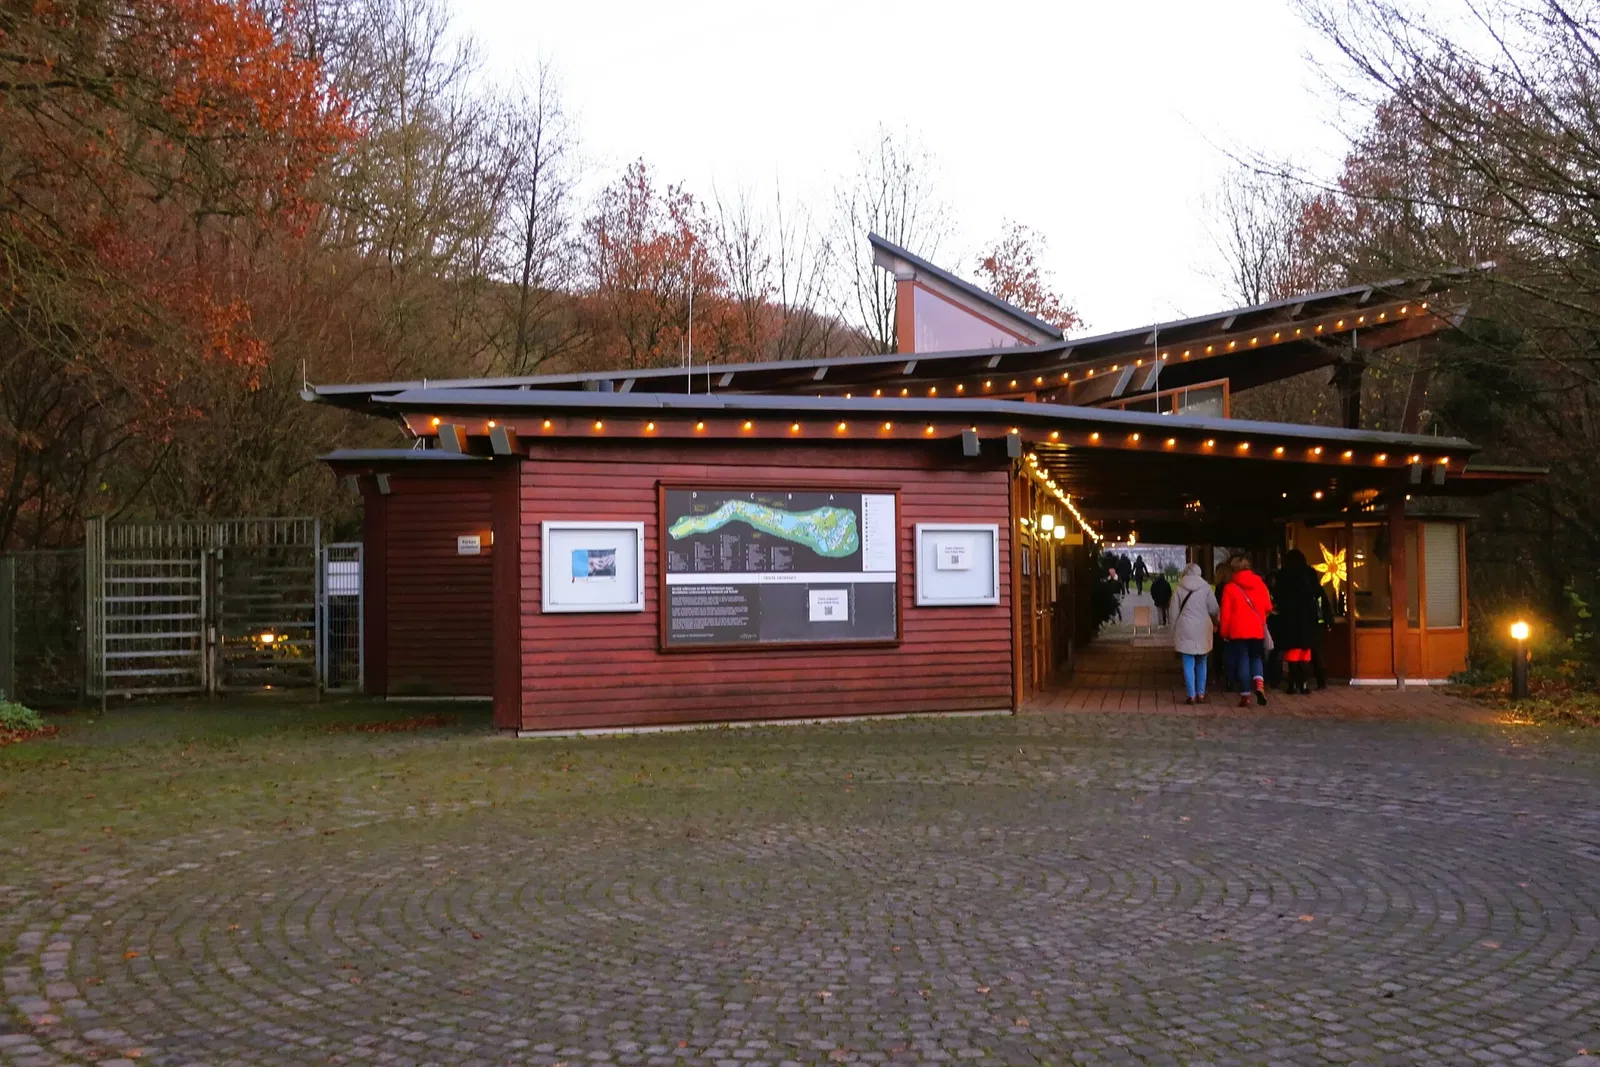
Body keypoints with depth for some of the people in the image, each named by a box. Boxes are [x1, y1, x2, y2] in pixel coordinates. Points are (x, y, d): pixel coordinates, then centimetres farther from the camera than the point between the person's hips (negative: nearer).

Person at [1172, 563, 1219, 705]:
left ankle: (1192, 696, -3)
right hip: (1203, 630, 1)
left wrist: (1173, 632, 9)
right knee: (1201, 663, 14)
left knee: (1188, 664, 1)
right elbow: (1214, 609, -1)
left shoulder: (1180, 588, 0)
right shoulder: (1206, 587, -1)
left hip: (1185, 630, -1)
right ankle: (1201, 694, 12)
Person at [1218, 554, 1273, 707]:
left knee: (1242, 661, 4)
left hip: (1238, 630, -2)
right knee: (1256, 658, 15)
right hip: (1257, 629, 2)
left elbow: (1225, 613, -6)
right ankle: (1259, 684, -11)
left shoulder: (1230, 587, -5)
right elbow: (1268, 608, 7)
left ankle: (1245, 695, 2)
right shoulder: (1260, 584, 3)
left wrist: (1224, 632, 5)